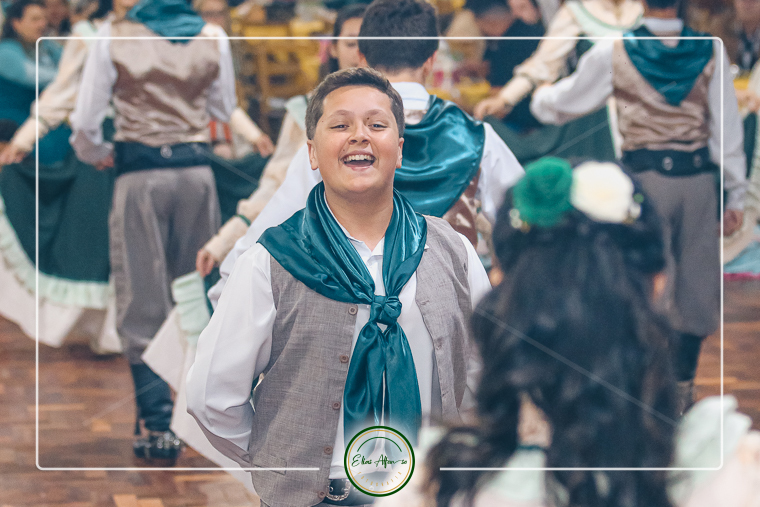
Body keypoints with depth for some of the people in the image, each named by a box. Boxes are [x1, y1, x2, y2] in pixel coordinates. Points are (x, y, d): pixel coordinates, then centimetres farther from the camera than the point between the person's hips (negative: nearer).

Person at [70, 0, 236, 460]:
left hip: (141, 174, -3)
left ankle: (160, 426, 2)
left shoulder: (114, 38, -7)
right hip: (196, 170, 3)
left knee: (143, 304, 4)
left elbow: (86, 121, -6)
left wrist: (98, 153, 14)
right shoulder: (213, 38, 1)